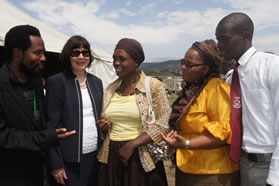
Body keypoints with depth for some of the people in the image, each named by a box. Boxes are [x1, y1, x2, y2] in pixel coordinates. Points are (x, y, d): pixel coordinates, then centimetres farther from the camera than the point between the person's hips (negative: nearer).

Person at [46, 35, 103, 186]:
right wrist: (56, 165, -10)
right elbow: (51, 124, -9)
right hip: (70, 159, -5)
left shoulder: (96, 81, 10)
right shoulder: (56, 82, -6)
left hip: (95, 155, 5)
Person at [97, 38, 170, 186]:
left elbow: (163, 124, -12)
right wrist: (103, 126, -2)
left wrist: (132, 144, -16)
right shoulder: (110, 89, 8)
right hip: (112, 156, 5)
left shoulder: (154, 86, -7)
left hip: (141, 157, -4)